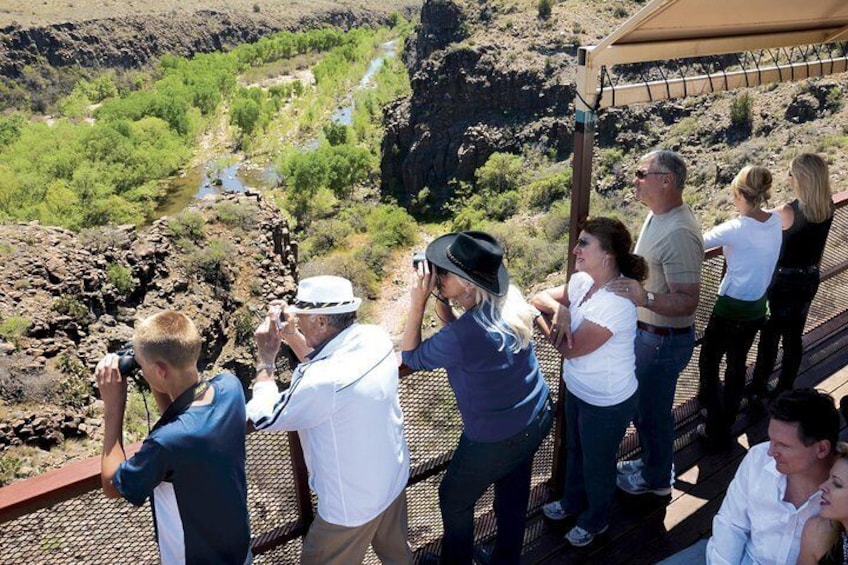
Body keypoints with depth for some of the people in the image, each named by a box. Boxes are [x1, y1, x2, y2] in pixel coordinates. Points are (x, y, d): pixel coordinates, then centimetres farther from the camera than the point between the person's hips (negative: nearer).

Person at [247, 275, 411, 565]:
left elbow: (264, 418, -18)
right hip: (394, 477, 7)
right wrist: (293, 337, -3)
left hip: (352, 504, -7)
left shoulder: (325, 382, -36)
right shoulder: (376, 337, -14)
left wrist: (265, 359, -10)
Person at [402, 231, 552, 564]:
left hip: (497, 440, -7)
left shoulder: (462, 334, -34)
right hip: (538, 417, 7)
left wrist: (418, 301, -21)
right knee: (513, 496, 28)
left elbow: (410, 357, -15)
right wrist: (440, 298, -9)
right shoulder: (509, 300, -11)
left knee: (454, 500, 21)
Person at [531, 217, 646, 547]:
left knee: (597, 463, 18)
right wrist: (557, 309, -24)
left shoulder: (616, 303, -34)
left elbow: (569, 348, -29)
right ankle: (573, 501, 56)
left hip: (607, 403, -7)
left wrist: (557, 310, -17)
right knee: (574, 449, 29)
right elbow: (540, 297, -3)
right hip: (577, 389, 8)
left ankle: (596, 520, 46)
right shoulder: (582, 281, -10)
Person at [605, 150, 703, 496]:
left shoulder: (678, 233, -29)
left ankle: (656, 479, 33)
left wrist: (645, 298, -45)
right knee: (643, 404, 25)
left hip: (663, 340, -10)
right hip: (646, 332, 10)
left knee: (652, 411, 10)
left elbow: (688, 301, -31)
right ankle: (652, 461, 46)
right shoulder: (658, 216, 2)